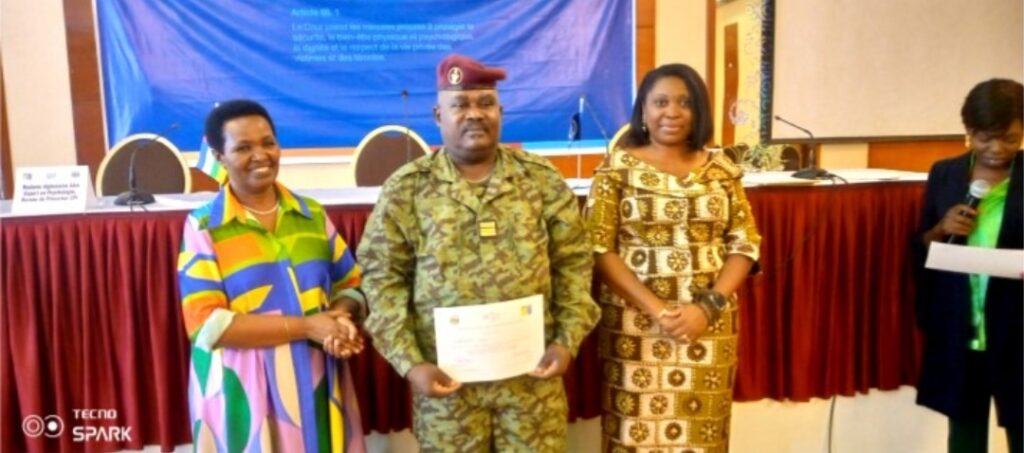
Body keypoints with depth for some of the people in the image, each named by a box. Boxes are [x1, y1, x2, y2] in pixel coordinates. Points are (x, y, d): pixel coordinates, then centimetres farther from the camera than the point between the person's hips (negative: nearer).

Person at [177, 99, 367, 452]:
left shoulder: (313, 215, 7)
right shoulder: (203, 226, -5)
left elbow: (350, 285, 11)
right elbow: (206, 323, -13)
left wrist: (341, 318, -13)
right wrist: (306, 326, -18)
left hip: (315, 383, 4)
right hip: (244, 392, -3)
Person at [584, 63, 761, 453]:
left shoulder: (721, 170, 6)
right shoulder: (617, 168, -3)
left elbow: (745, 244, 4)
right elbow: (599, 249, -8)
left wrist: (709, 306, -11)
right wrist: (655, 308, -16)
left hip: (709, 324, 3)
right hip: (635, 324, -2)